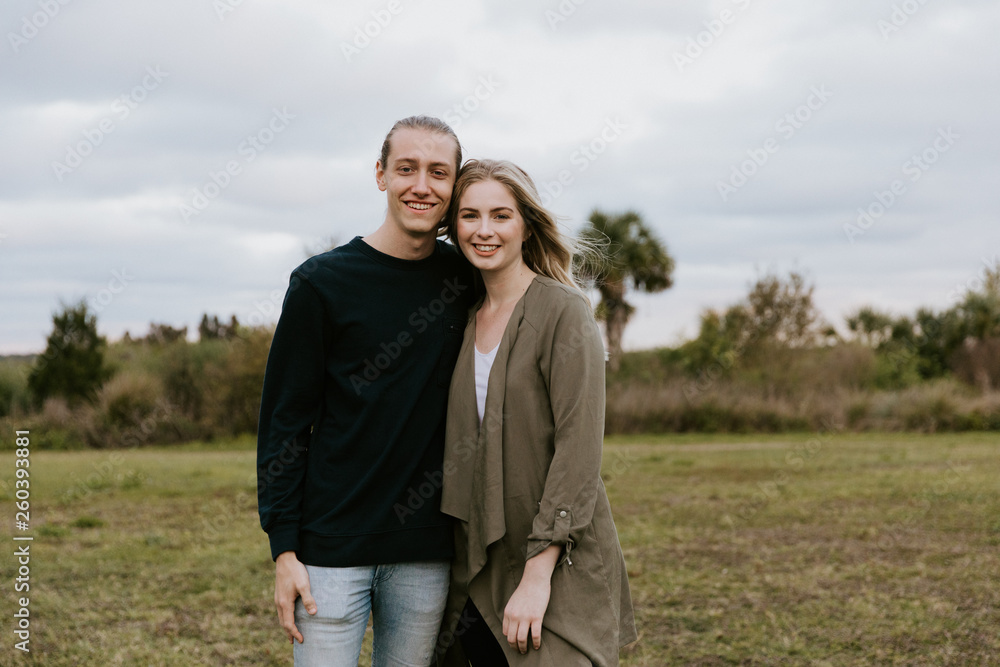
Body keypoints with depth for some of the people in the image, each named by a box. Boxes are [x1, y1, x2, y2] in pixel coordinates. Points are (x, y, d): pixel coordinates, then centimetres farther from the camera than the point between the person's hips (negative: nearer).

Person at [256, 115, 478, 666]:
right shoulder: (323, 283, -5)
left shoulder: (468, 280, 5)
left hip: (426, 555, 3)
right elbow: (283, 422, -3)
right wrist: (283, 548, -8)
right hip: (332, 548, -3)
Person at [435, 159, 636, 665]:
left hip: (557, 568, -6)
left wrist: (538, 573, -19)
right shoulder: (467, 318, 10)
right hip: (479, 569, 6)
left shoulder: (563, 311, -10)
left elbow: (579, 448, -15)